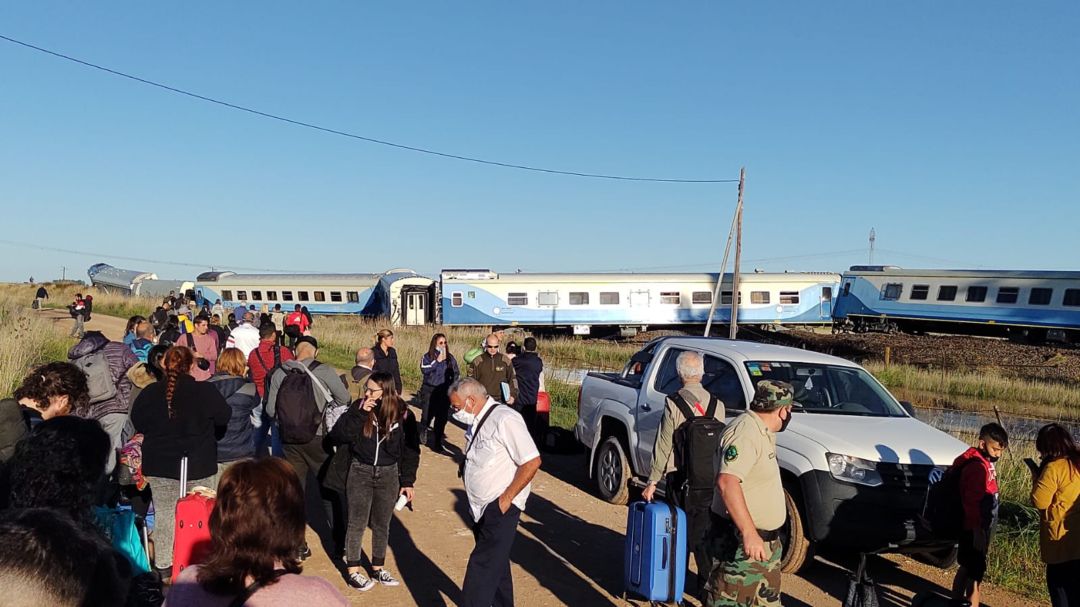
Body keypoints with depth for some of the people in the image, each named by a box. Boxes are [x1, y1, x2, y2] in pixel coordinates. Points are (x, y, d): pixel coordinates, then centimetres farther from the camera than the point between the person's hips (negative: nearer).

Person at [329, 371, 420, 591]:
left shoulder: (403, 414, -7)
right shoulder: (359, 407, -9)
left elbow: (410, 450, 1)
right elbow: (337, 436, -17)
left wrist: (407, 482, 0)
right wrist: (360, 414, -24)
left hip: (388, 474, 1)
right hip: (360, 472, -1)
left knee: (382, 524, 14)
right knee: (357, 524, 5)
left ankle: (377, 568, 30)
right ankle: (353, 572, 20)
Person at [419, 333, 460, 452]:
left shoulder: (450, 358, 5)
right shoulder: (427, 357, -3)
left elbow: (456, 373, 13)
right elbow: (424, 369, -21)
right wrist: (438, 360, -21)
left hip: (444, 391, 2)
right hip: (429, 390, -2)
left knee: (442, 418, 1)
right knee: (427, 415, 3)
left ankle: (437, 443, 11)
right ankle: (423, 431, 37)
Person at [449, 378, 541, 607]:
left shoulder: (505, 420, -20)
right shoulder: (476, 421, 8)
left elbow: (532, 462, -22)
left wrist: (506, 498, -18)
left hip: (500, 508, -9)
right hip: (481, 508, 9)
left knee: (483, 567, -9)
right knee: (495, 563, 21)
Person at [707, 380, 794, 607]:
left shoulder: (762, 431, 11)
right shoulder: (745, 433, -23)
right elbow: (727, 482, -34)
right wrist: (749, 533, -37)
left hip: (765, 539, 11)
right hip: (742, 541, -11)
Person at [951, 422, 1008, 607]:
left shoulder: (984, 462, 8)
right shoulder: (978, 466, -22)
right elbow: (972, 502, -25)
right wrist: (978, 532, -23)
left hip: (979, 526, 10)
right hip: (975, 529, -10)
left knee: (966, 567, 19)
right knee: (975, 572, -2)